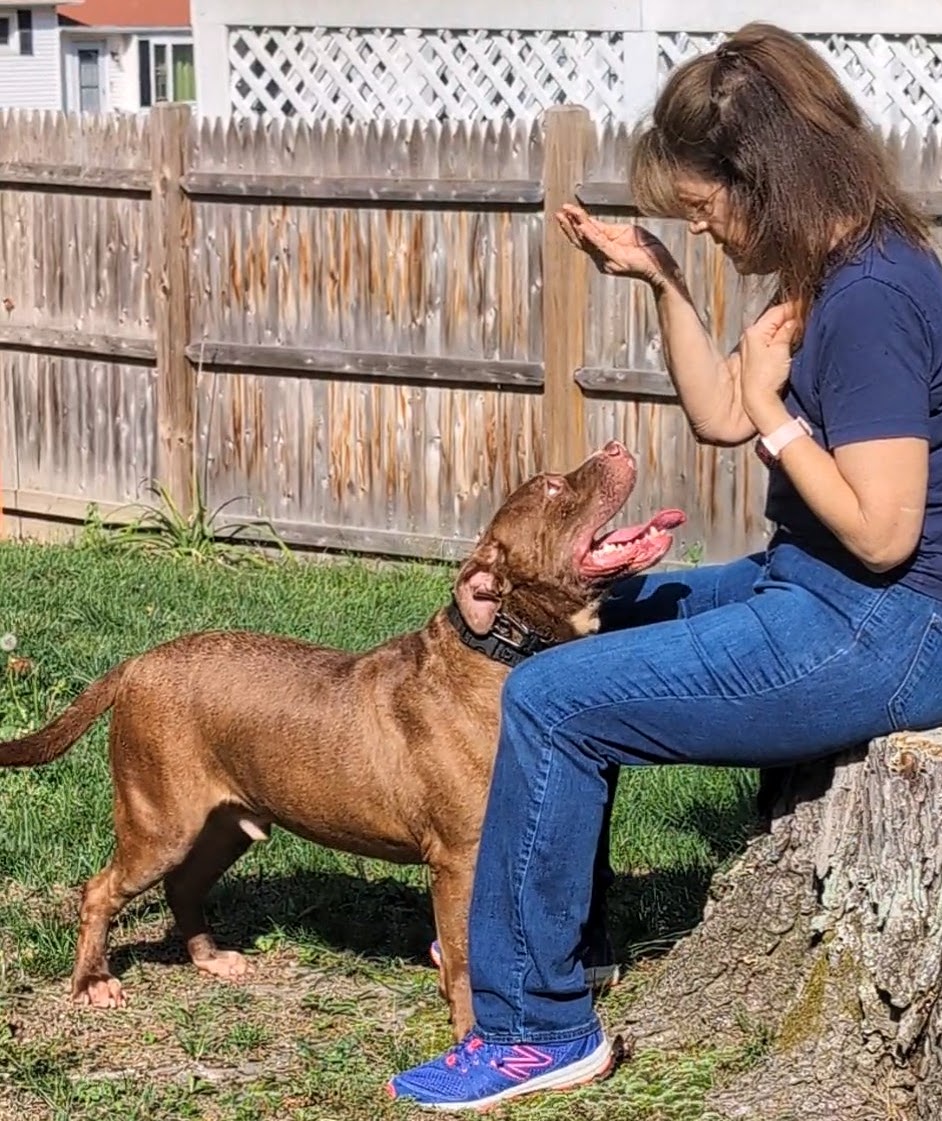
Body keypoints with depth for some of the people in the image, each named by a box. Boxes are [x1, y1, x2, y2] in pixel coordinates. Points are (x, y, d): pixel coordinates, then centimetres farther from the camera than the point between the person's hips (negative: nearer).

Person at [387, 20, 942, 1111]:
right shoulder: (832, 274, 8)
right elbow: (719, 416, 17)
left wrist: (774, 410, -17)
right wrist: (659, 278, 8)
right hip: (816, 592, 11)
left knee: (552, 700, -13)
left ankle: (536, 1028, -4)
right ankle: (531, 924, 30)